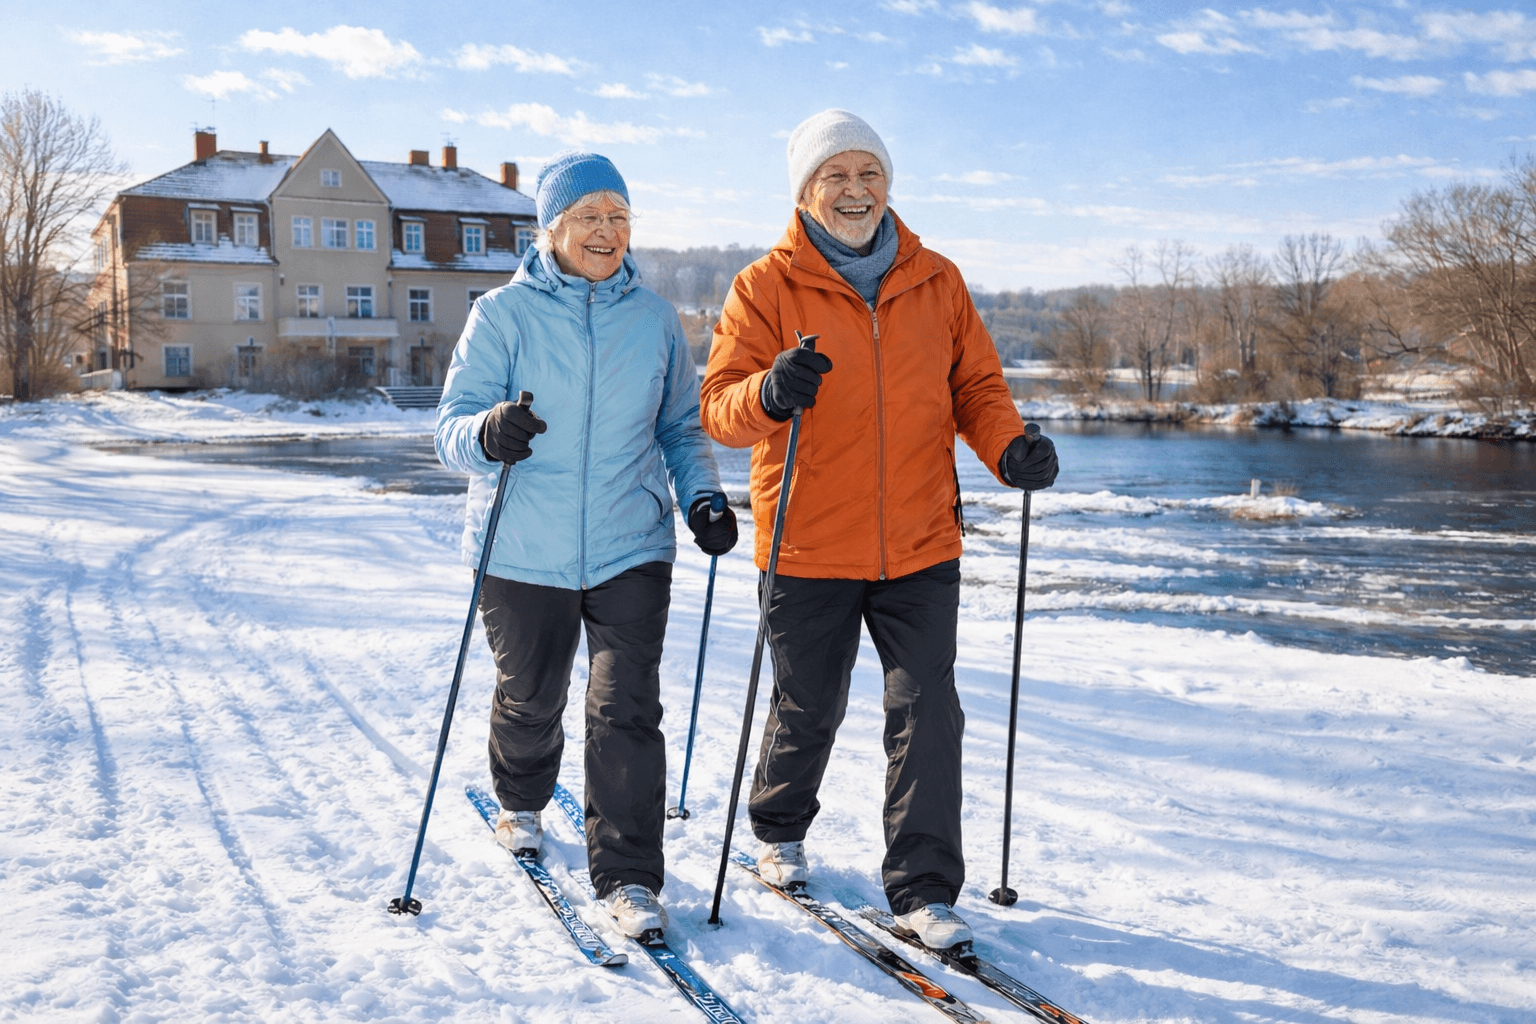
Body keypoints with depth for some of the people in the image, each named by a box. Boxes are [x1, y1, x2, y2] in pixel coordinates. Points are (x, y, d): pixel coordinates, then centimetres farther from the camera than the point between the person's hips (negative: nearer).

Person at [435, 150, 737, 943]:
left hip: (631, 549, 1)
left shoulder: (654, 318, 5)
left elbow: (681, 426, 15)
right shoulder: (502, 315, -4)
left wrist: (702, 498, -2)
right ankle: (521, 801, 47)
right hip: (524, 551, -1)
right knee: (529, 699, 16)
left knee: (626, 709, -9)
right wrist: (488, 434, -32)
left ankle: (627, 876, 1)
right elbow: (451, 427, -9)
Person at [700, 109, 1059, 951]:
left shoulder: (937, 282, 7)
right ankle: (779, 830, 41)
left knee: (927, 713, -2)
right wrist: (769, 394, -31)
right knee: (808, 711, 13)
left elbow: (976, 386, 10)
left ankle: (922, 888, 10)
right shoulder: (766, 287, -2)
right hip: (809, 549, -2)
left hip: (920, 545, 2)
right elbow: (720, 405, -8)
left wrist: (1008, 448, -10)